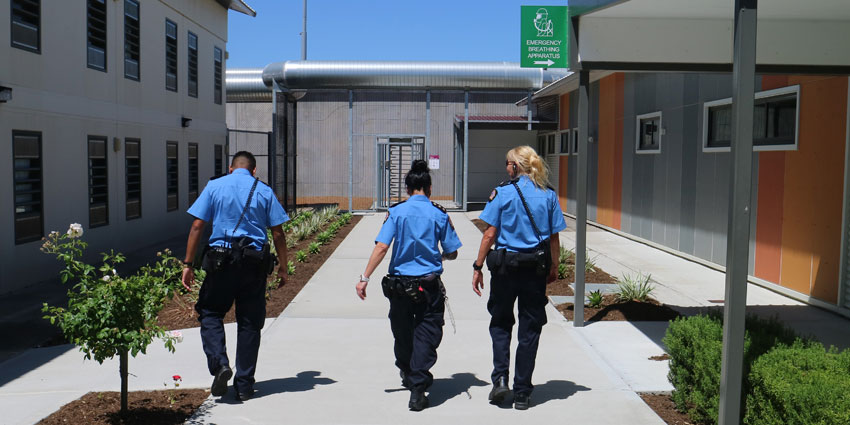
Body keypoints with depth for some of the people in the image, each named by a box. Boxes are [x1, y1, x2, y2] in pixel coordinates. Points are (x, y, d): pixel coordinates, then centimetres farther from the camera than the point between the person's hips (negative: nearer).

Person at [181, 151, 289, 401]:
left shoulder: (214, 186, 5)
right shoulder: (264, 191, 6)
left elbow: (197, 227, 0)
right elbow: (278, 234, 2)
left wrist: (188, 264, 4)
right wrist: (282, 268, 10)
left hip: (221, 261, -1)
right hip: (255, 263, 1)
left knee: (210, 314, 15)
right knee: (249, 322, 9)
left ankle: (219, 364, -6)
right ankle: (244, 386, 14)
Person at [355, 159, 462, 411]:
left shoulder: (396, 212, -4)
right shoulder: (440, 214, -2)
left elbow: (381, 247, -12)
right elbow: (452, 253, 3)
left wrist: (364, 278, -9)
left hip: (399, 284, 1)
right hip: (429, 284, -1)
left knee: (402, 332, 19)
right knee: (426, 335, 3)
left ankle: (408, 375, 41)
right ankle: (417, 390, -5)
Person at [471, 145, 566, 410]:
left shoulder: (502, 193, -6)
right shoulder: (549, 195, 2)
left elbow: (490, 234, -8)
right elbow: (554, 237, 3)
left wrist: (478, 267, -2)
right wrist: (554, 267, 16)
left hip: (505, 266, -2)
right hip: (536, 269, 2)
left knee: (500, 323, 17)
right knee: (530, 329, 9)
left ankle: (500, 378, 4)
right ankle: (522, 393, 15)